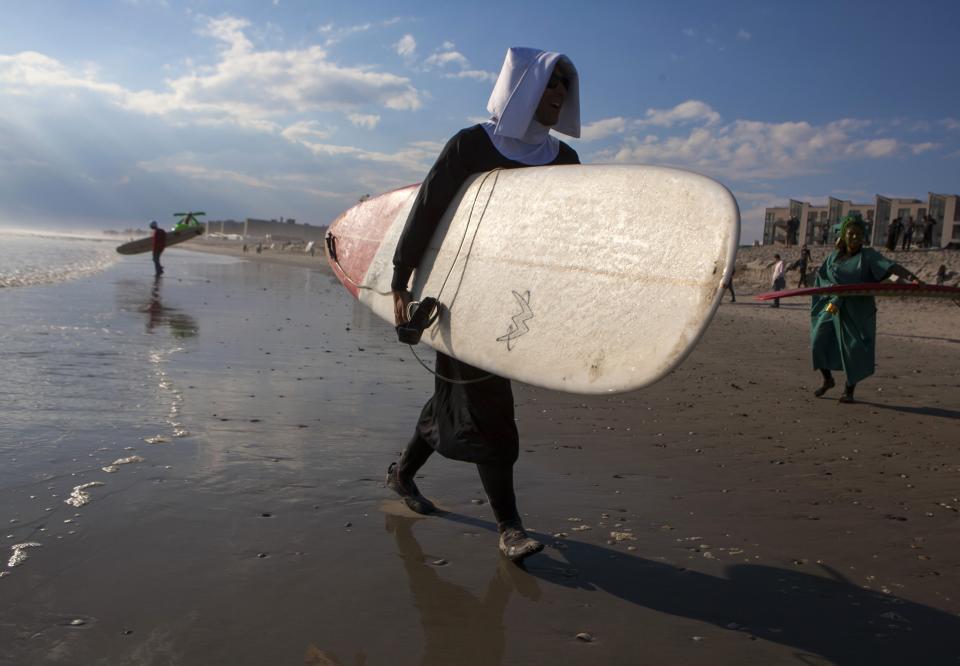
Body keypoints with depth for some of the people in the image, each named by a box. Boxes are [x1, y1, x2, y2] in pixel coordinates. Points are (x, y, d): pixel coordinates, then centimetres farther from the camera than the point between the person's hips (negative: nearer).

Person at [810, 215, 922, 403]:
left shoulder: (868, 255, -6)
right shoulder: (833, 257, 7)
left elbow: (891, 266, -20)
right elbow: (821, 279, 5)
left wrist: (911, 277, -37)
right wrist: (831, 286, -17)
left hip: (858, 312, -3)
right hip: (833, 308, 3)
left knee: (855, 349, -4)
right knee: (819, 342, -4)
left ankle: (849, 390, 13)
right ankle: (828, 380, 20)